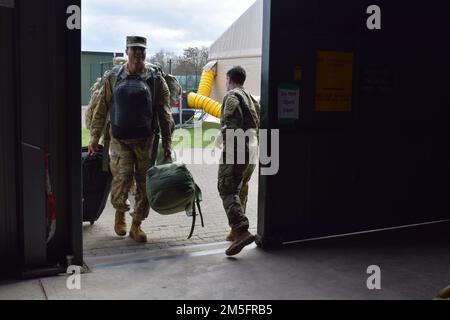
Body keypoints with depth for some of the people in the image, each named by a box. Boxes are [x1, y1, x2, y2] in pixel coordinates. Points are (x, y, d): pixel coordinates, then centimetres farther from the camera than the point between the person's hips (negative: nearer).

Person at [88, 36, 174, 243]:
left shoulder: (155, 79, 3)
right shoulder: (114, 77, 5)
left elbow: (164, 113, 3)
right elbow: (102, 109, 7)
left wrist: (167, 142, -1)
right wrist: (95, 137, 3)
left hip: (146, 140, 1)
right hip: (120, 140, 0)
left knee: (144, 183, 3)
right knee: (122, 178, -10)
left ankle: (136, 225, 20)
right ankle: (120, 212, 21)